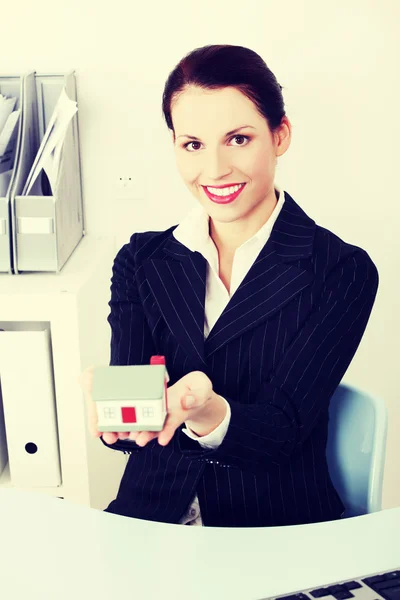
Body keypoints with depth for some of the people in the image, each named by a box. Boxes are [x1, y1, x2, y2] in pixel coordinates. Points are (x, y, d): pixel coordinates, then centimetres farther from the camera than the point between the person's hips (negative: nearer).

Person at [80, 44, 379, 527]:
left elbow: (282, 429, -13)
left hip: (277, 529, 0)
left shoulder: (343, 273, -7)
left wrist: (208, 414, -34)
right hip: (150, 518, 1)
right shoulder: (140, 261, 2)